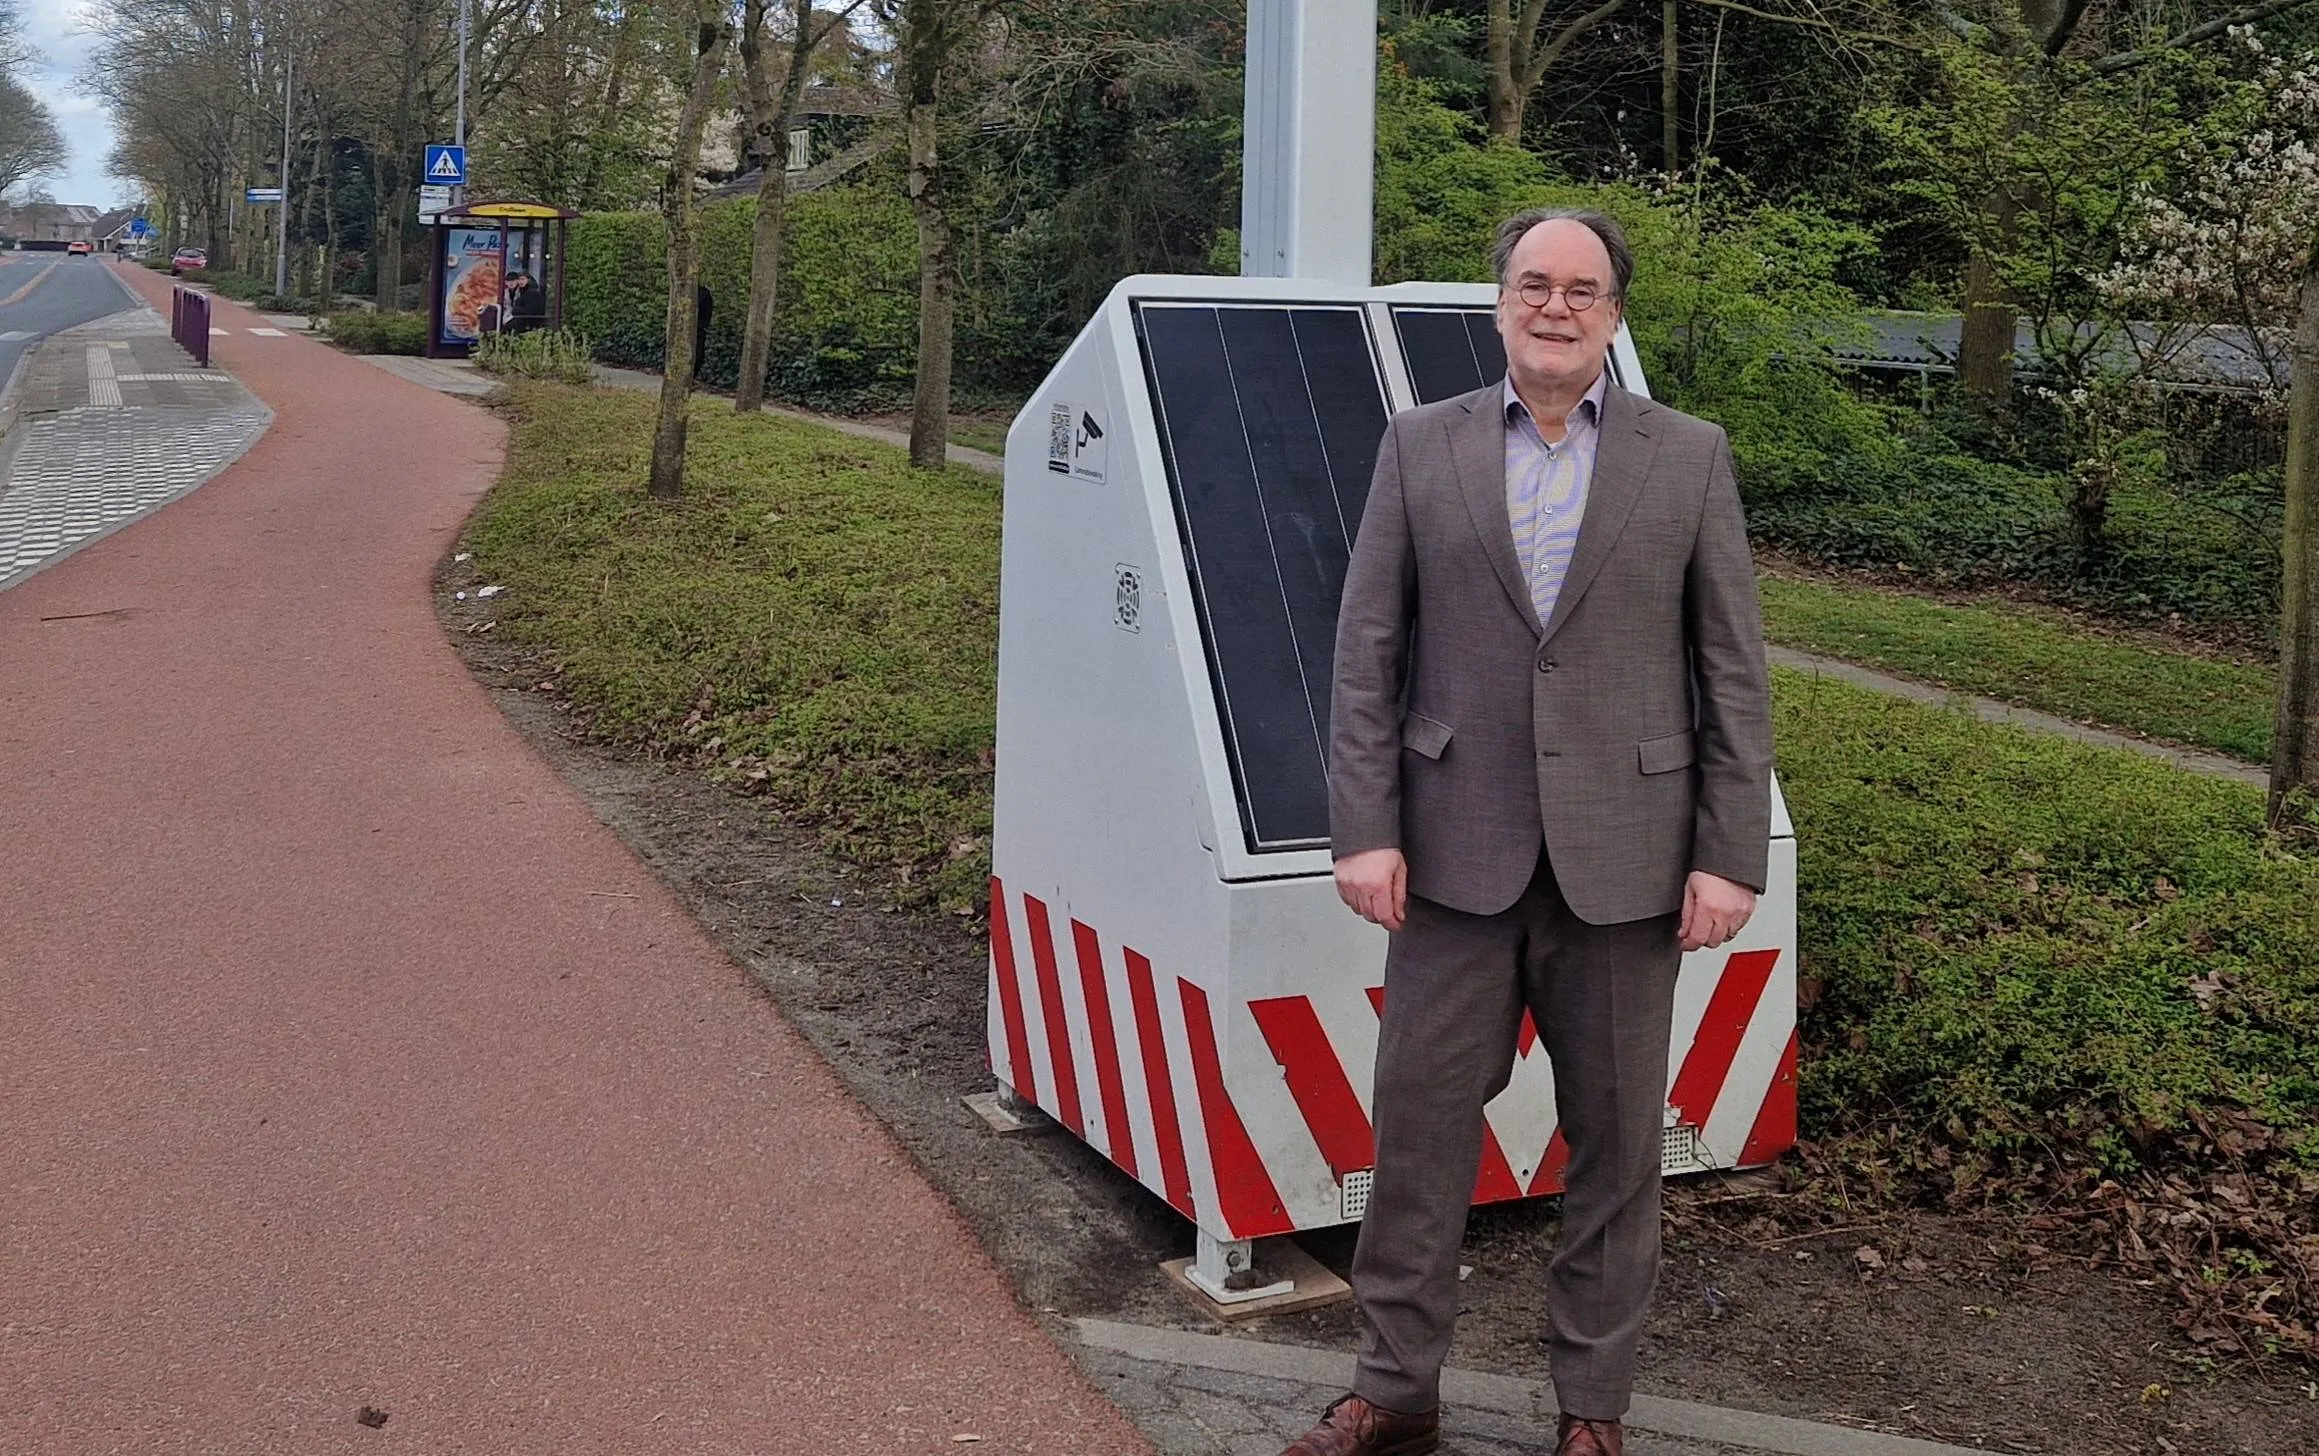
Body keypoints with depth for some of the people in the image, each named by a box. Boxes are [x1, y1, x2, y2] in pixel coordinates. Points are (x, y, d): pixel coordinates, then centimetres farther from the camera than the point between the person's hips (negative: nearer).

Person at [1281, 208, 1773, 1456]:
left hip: (1623, 859, 0)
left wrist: (1730, 856, -4)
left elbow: (1733, 671, 2)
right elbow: (1367, 653, 2)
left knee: (1615, 1141, 9)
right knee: (1419, 1123, 6)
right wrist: (1365, 830, -5)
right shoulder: (1418, 448, 4)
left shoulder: (1690, 458, 3)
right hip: (1456, 852, 0)